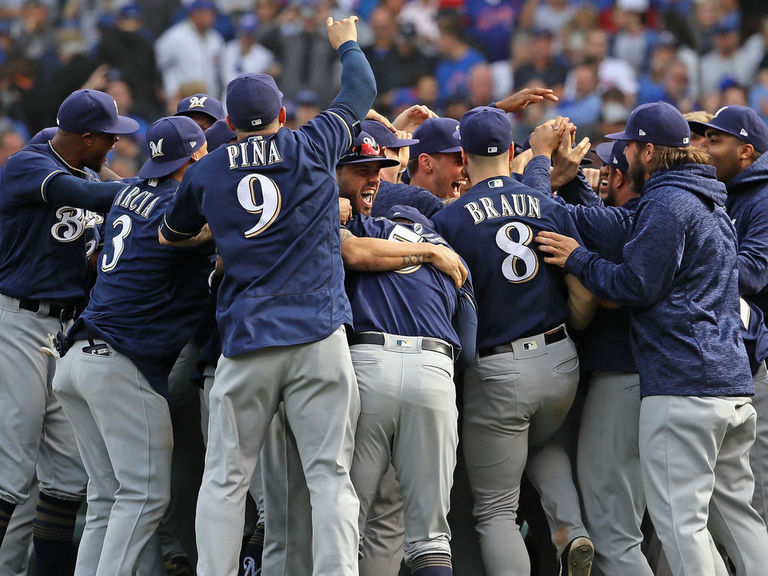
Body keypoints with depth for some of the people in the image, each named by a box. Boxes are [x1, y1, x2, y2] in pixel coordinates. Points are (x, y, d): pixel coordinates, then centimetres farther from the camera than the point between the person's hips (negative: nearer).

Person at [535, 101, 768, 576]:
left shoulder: (666, 203, -9)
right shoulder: (712, 203, 22)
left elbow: (637, 286, -12)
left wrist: (578, 259, 0)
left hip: (681, 385, -10)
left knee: (680, 518, -9)